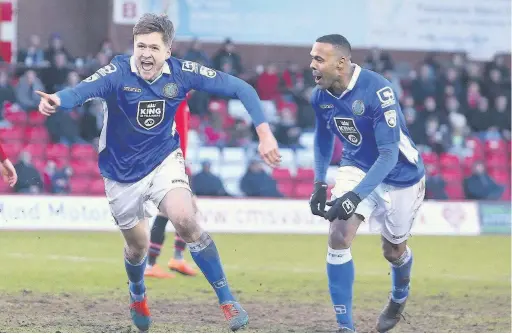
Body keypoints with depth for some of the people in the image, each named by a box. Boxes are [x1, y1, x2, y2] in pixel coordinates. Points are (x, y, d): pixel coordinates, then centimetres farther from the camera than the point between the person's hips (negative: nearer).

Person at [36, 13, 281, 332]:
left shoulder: (182, 73, -17)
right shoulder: (118, 73, -24)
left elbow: (240, 88, -11)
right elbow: (82, 90, -44)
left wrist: (265, 134, -20)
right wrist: (56, 100, -67)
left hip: (164, 161, 0)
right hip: (123, 173, 0)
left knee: (185, 220, -25)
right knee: (138, 245, 15)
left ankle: (227, 300, -12)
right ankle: (138, 295, 51)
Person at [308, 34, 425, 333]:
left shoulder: (377, 91, -33)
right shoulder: (321, 96, -13)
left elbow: (389, 155, -33)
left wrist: (355, 196, -40)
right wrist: (319, 183, 1)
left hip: (399, 175, -4)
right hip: (358, 168, 4)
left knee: (393, 250, 16)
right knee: (339, 237, -17)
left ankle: (399, 297, 51)